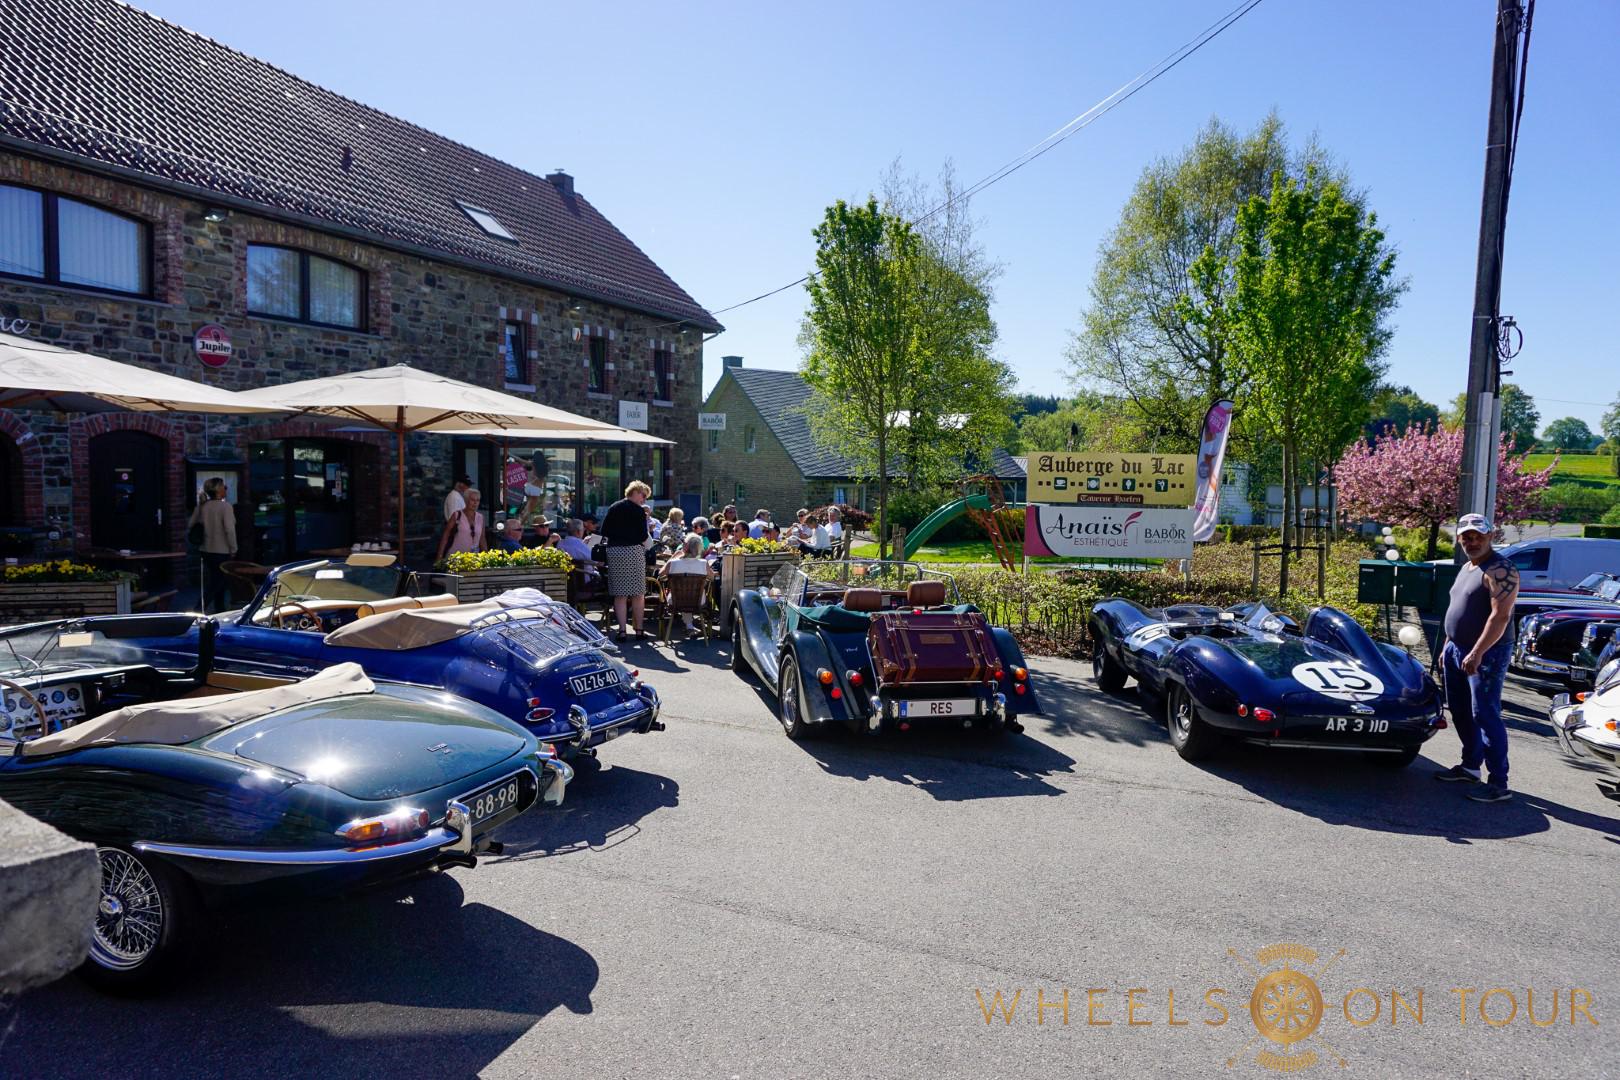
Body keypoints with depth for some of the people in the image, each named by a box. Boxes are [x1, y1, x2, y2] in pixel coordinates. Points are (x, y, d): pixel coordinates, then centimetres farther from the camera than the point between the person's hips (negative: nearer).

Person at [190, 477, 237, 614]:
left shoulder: (201, 506, 3)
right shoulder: (225, 506, -15)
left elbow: (190, 525, 10)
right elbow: (230, 530, -20)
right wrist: (233, 549, -11)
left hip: (207, 550, 7)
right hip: (222, 551, -7)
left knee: (215, 582, 16)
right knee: (217, 584, 1)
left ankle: (220, 611, 23)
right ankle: (199, 610, -8)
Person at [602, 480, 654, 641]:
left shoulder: (613, 508, 10)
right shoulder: (639, 511, -6)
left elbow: (604, 532, 9)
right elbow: (643, 537, -9)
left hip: (613, 552, 4)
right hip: (633, 551, -4)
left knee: (620, 594, 4)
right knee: (638, 594, 4)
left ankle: (622, 630, 0)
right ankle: (639, 630, 8)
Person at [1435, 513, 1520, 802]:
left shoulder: (1500, 570, -15)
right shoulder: (1466, 568, 14)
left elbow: (1500, 617, -23)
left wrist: (1477, 653, -28)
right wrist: (1447, 647, 20)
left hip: (1486, 654, -9)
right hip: (1457, 650, 9)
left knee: (1485, 715, -10)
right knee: (1461, 712, 16)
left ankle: (1499, 784, -5)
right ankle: (1470, 766, 29)